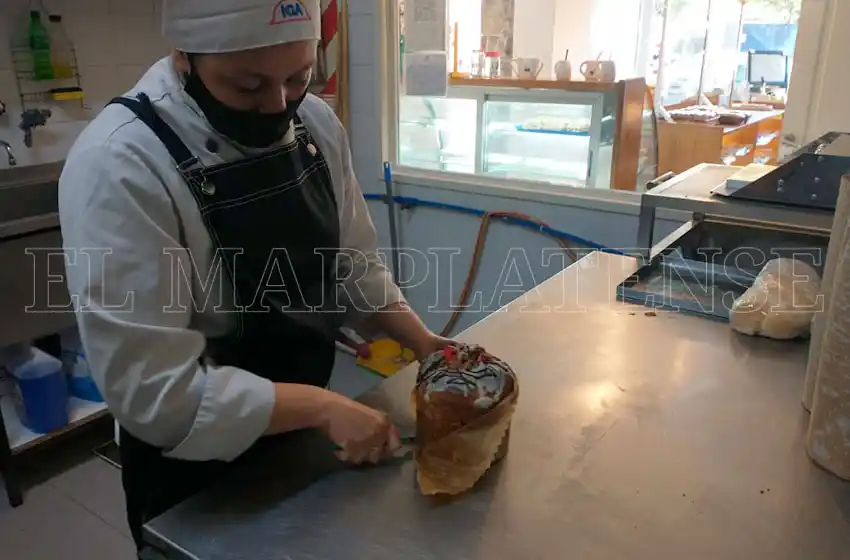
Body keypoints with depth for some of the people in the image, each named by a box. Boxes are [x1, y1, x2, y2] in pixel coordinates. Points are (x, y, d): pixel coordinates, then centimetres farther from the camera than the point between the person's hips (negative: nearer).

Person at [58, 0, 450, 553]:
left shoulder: (316, 123, -7)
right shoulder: (118, 166, -28)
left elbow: (353, 266, 2)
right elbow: (155, 391, -29)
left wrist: (421, 341, -11)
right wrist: (324, 407, -26)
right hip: (195, 471, -5)